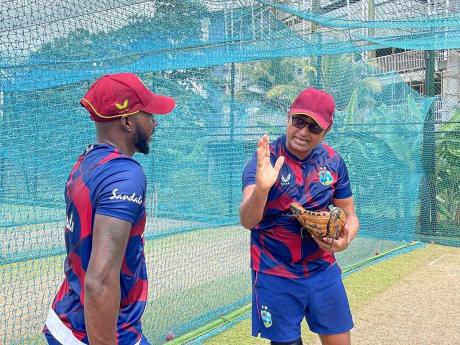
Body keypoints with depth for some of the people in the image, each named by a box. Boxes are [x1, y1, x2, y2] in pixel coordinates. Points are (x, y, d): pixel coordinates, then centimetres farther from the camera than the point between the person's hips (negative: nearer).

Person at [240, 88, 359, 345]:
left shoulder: (333, 161, -2)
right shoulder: (265, 160, -15)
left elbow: (349, 215, 8)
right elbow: (247, 221, -27)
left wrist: (346, 238, -15)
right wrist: (261, 188, -48)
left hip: (324, 271, 4)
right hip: (276, 277, -3)